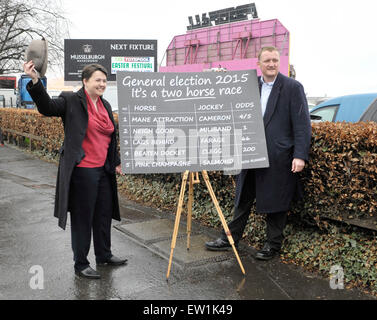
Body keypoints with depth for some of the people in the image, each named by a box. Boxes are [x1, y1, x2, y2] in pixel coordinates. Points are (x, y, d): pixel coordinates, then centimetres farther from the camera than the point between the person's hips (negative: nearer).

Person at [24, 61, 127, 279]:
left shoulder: (105, 105, 14)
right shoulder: (72, 101, -7)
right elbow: (47, 107, -23)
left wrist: (116, 162, 21)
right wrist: (35, 81, -37)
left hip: (103, 170, 7)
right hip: (82, 170, -7)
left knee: (104, 214, 17)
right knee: (82, 218, 3)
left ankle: (104, 255, 35)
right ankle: (81, 265, 18)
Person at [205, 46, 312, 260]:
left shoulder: (293, 88, -6)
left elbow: (303, 124, -10)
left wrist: (300, 155, -17)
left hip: (279, 158, -5)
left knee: (275, 203, 7)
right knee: (243, 200, 14)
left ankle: (273, 245, 23)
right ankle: (230, 239, 26)